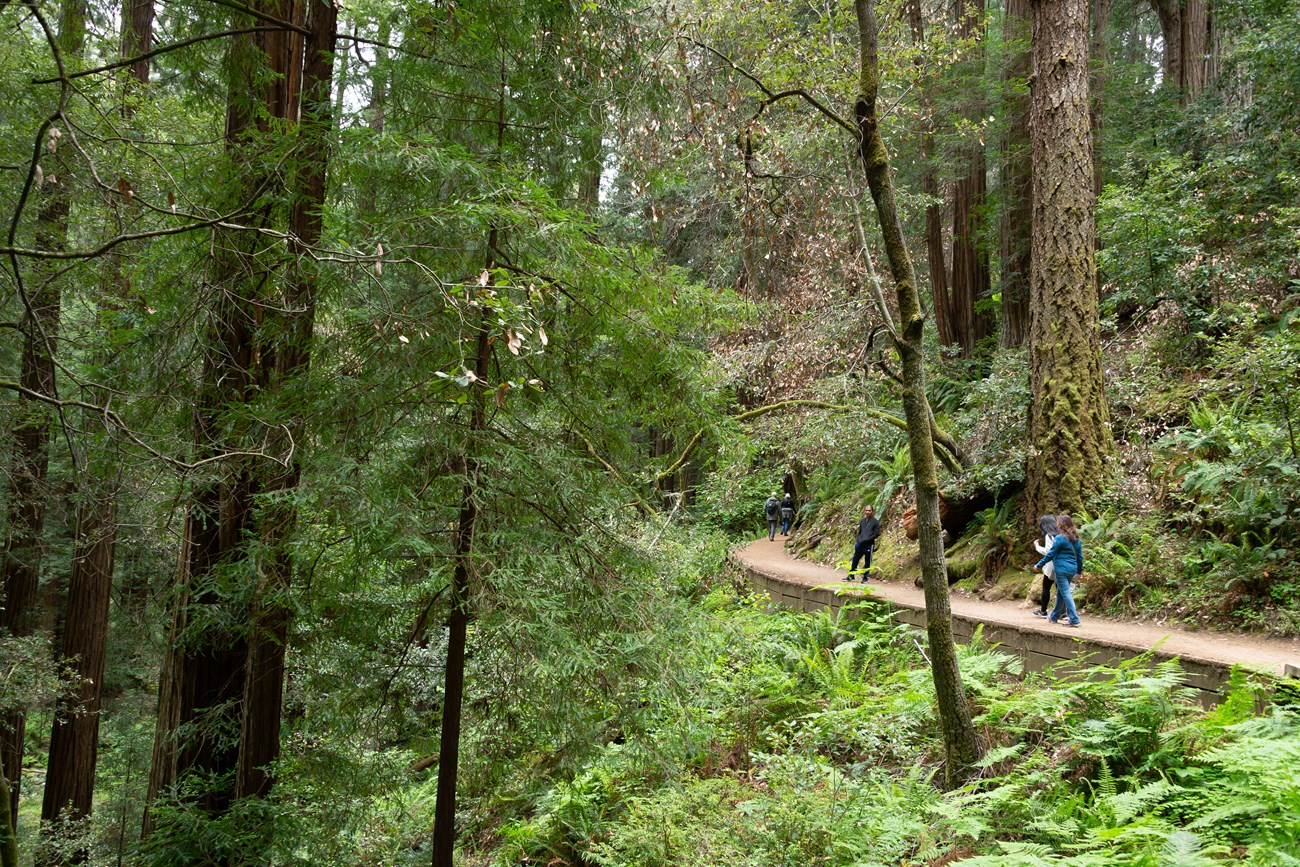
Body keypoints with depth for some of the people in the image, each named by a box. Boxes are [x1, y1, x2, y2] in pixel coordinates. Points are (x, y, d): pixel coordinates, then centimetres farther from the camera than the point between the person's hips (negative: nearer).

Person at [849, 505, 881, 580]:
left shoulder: (875, 522, 0)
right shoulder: (862, 521, 15)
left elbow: (876, 534, -6)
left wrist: (867, 539, -14)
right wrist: (858, 541, 9)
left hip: (869, 544, -5)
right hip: (860, 544, 5)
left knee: (867, 562, 1)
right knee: (855, 559, 5)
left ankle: (865, 578, 9)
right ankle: (851, 575, 14)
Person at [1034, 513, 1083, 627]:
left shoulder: (1060, 538, -12)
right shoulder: (1076, 539, 10)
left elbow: (1050, 554, -10)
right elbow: (1080, 556, 14)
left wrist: (1039, 565, -1)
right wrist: (1079, 571, 23)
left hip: (1062, 570, -8)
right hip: (1072, 570, 8)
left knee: (1066, 593, -7)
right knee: (1060, 593, 19)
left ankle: (1074, 620, -14)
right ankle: (1054, 617, 29)